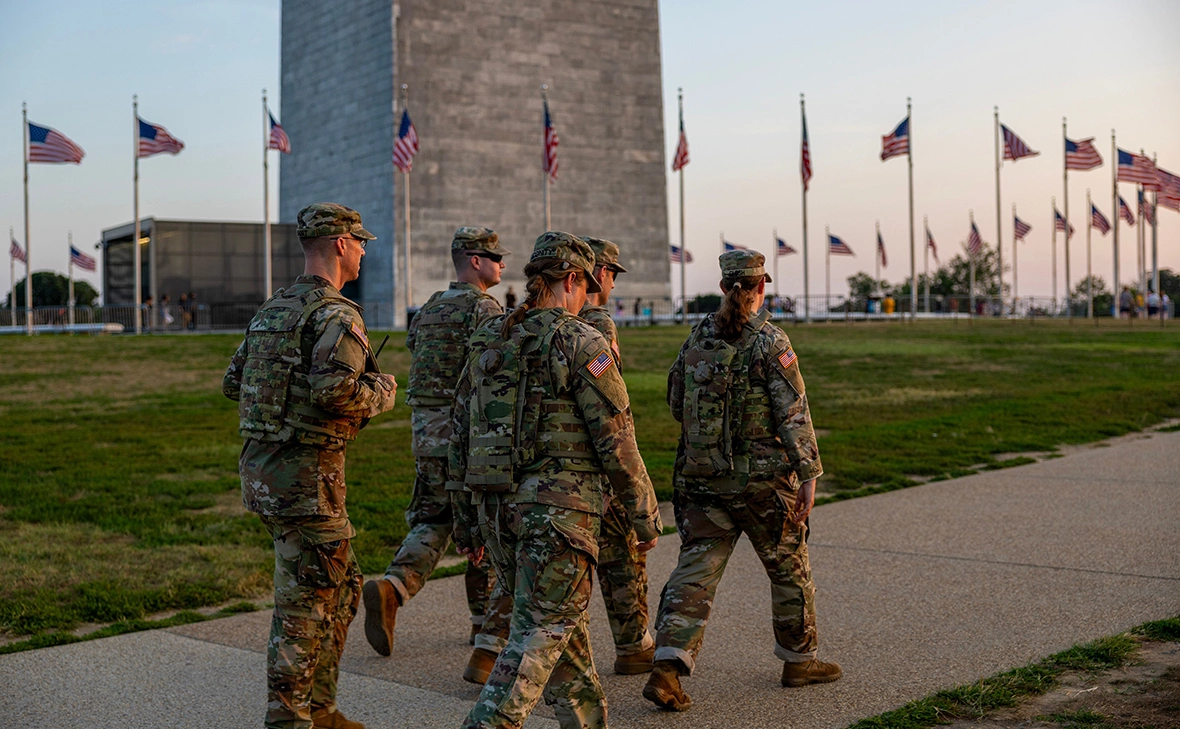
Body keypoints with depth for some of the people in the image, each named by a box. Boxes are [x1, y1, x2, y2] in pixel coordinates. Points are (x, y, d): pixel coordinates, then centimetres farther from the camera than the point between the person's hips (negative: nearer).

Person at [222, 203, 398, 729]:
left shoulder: (272, 309, 14)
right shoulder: (336, 315, -14)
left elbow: (233, 382, 18)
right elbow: (335, 390, -29)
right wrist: (379, 392, -10)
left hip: (262, 468, 9)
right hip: (307, 474, -9)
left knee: (341, 585, 19)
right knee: (304, 604, -1)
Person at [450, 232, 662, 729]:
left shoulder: (487, 341, 11)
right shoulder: (581, 343, -9)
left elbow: (460, 432, 13)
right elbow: (615, 440, -10)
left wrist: (466, 519, 20)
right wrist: (645, 515, 0)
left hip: (496, 503, 7)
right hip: (557, 506, -7)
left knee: (558, 617, 20)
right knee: (541, 630, -2)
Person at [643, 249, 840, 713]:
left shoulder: (697, 339, 3)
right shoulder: (770, 342, -11)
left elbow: (677, 405, 12)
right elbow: (793, 414, -13)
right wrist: (808, 474, -10)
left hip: (702, 476, 4)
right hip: (763, 478, -3)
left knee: (695, 570, 3)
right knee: (789, 567, 16)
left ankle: (667, 667, -9)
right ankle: (799, 660, 30)